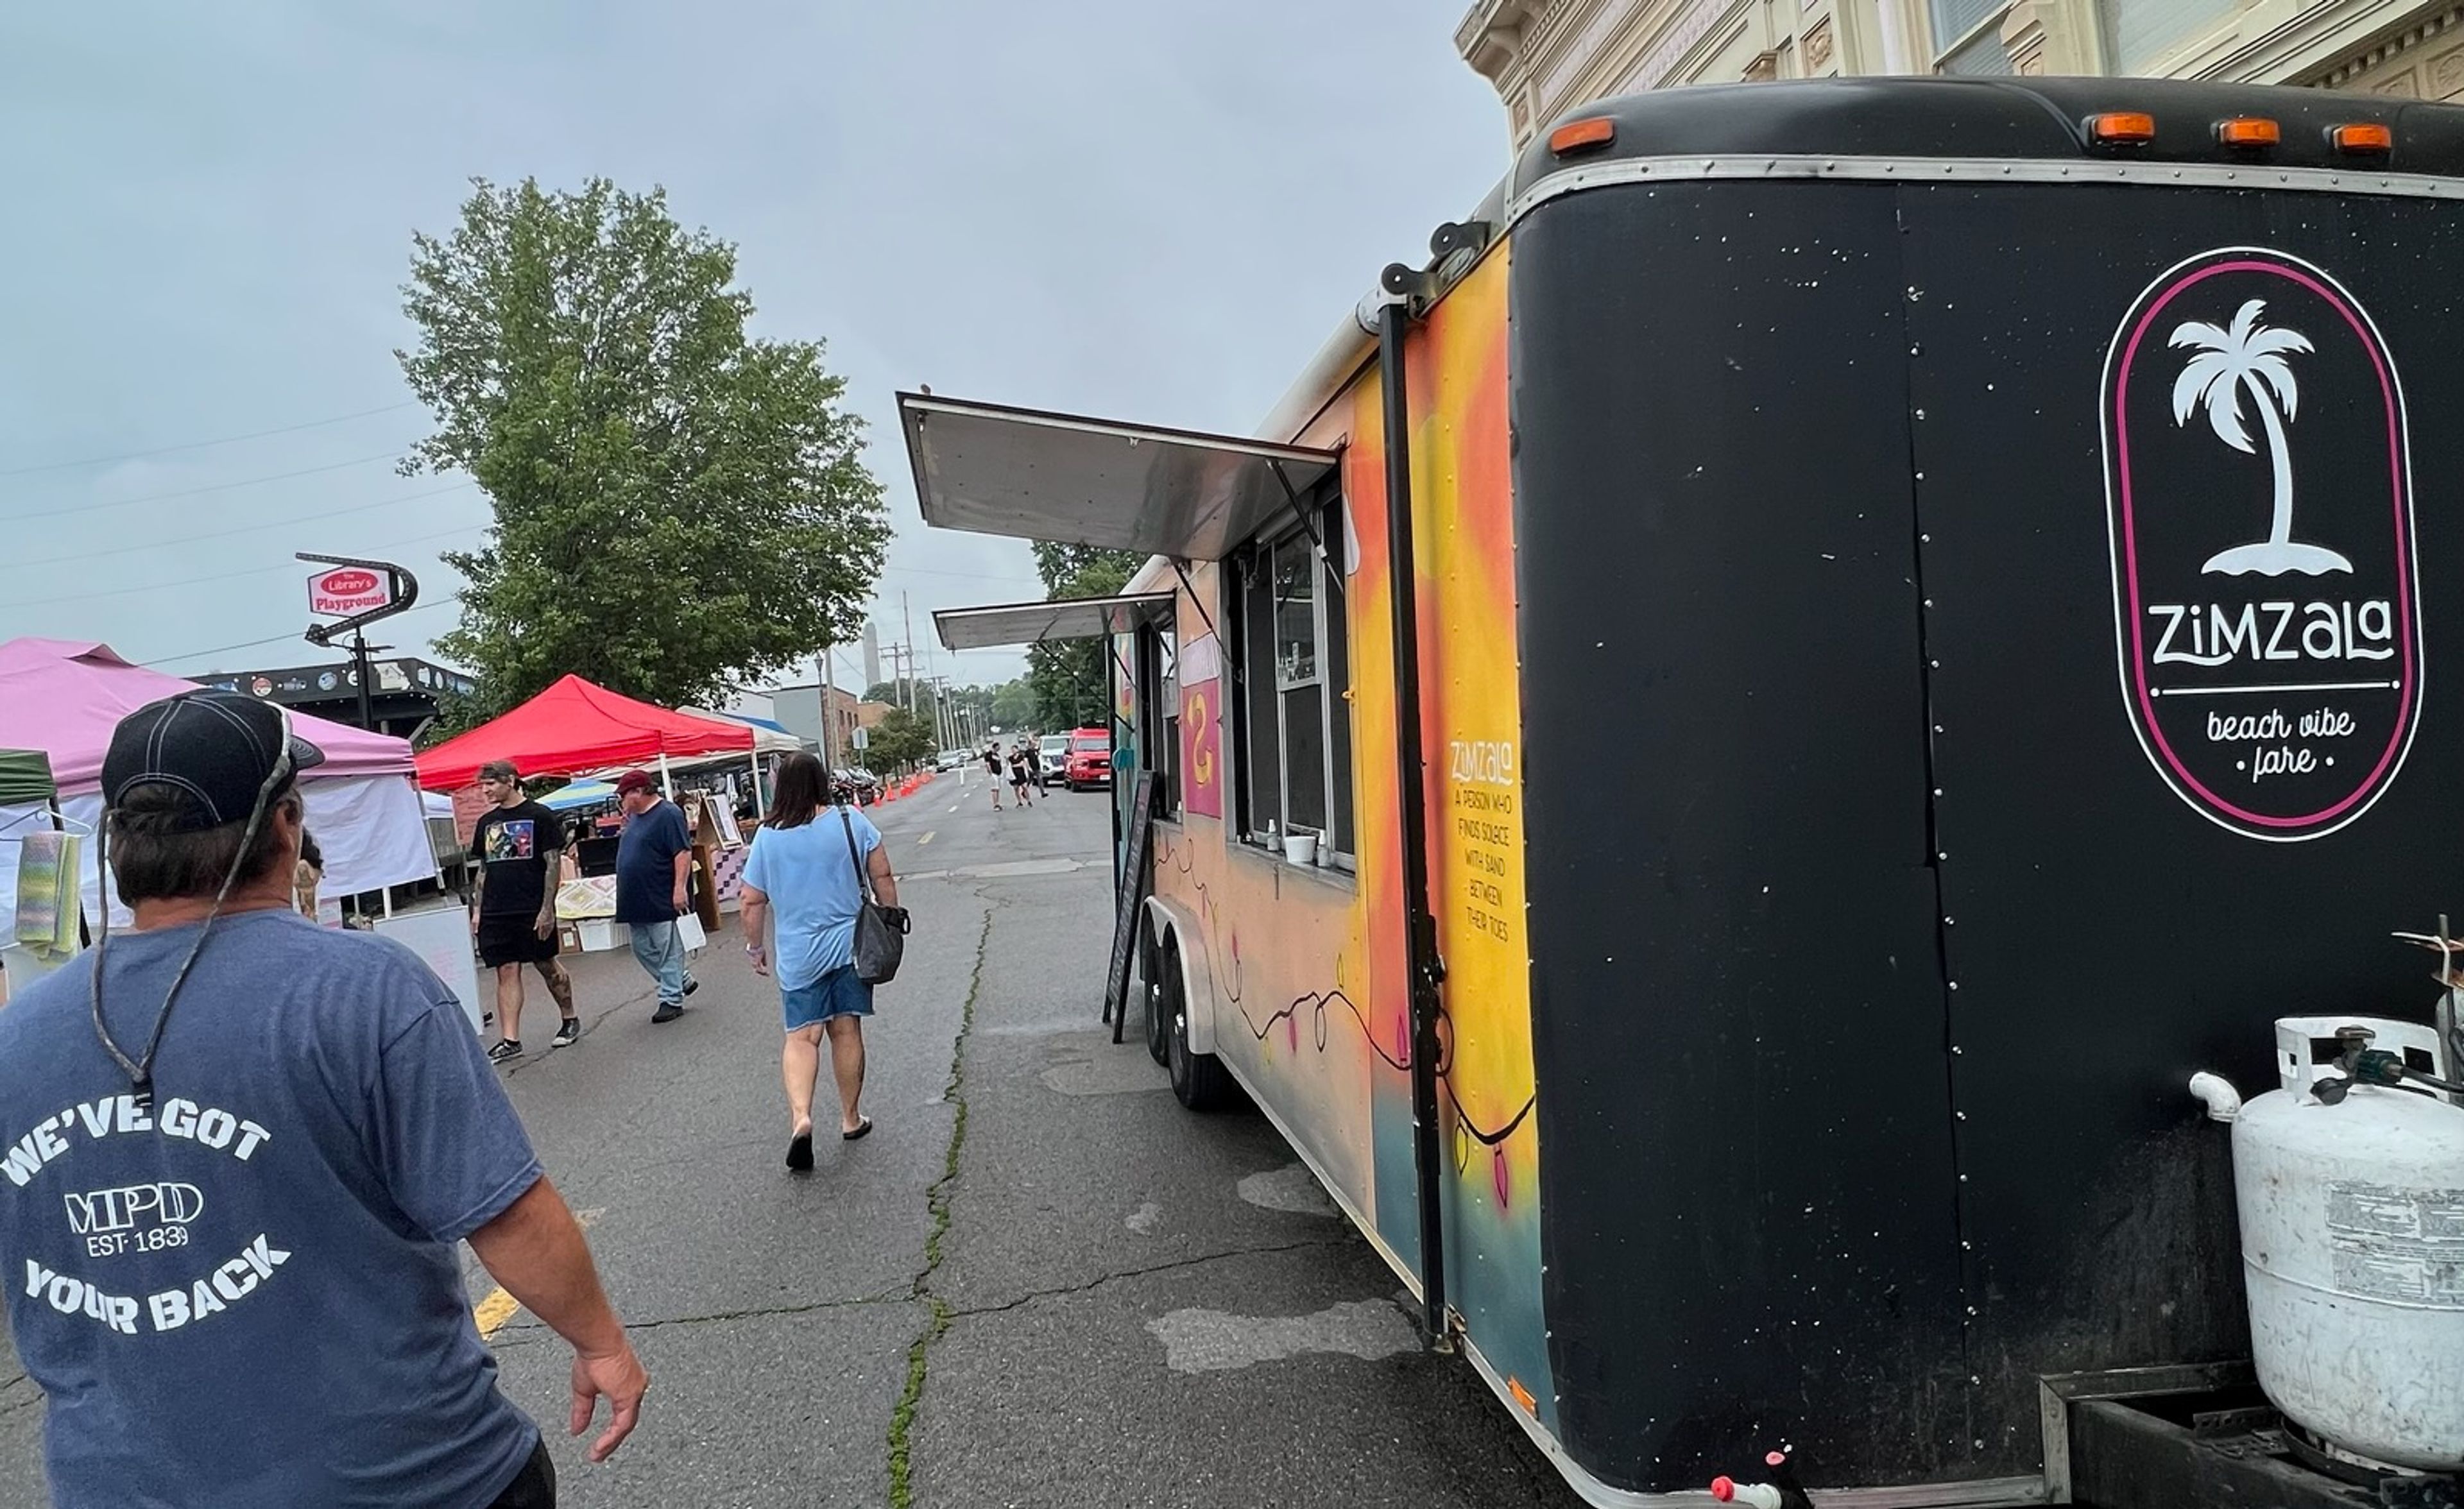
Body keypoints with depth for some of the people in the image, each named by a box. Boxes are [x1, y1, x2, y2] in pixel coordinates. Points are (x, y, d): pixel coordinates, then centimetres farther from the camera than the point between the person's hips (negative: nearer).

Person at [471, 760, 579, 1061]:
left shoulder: (539, 816, -5)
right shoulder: (487, 822, 12)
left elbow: (554, 863, -7)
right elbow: (484, 869, 18)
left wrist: (547, 908, -13)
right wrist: (477, 909, 10)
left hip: (533, 910, -4)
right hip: (495, 912, 5)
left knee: (547, 966, 7)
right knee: (507, 973, 1)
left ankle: (570, 1020, 25)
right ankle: (510, 1041, 0)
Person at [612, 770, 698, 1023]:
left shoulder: (668, 814, -14)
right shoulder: (635, 816, 14)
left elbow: (683, 852, -20)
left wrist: (680, 887, -25)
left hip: (661, 899, -10)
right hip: (637, 901, 10)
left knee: (668, 950, -1)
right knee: (643, 949, 14)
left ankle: (671, 1000, 6)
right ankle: (683, 982, 27)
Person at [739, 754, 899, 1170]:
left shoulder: (767, 835, -3)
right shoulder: (850, 820, -5)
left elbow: (752, 902, 1)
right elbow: (883, 878, -2)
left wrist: (756, 948, 14)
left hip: (798, 954, 0)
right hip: (850, 944, 0)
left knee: (802, 1037, 3)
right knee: (846, 1031, 9)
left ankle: (800, 1116, -17)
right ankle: (851, 1118, 19)